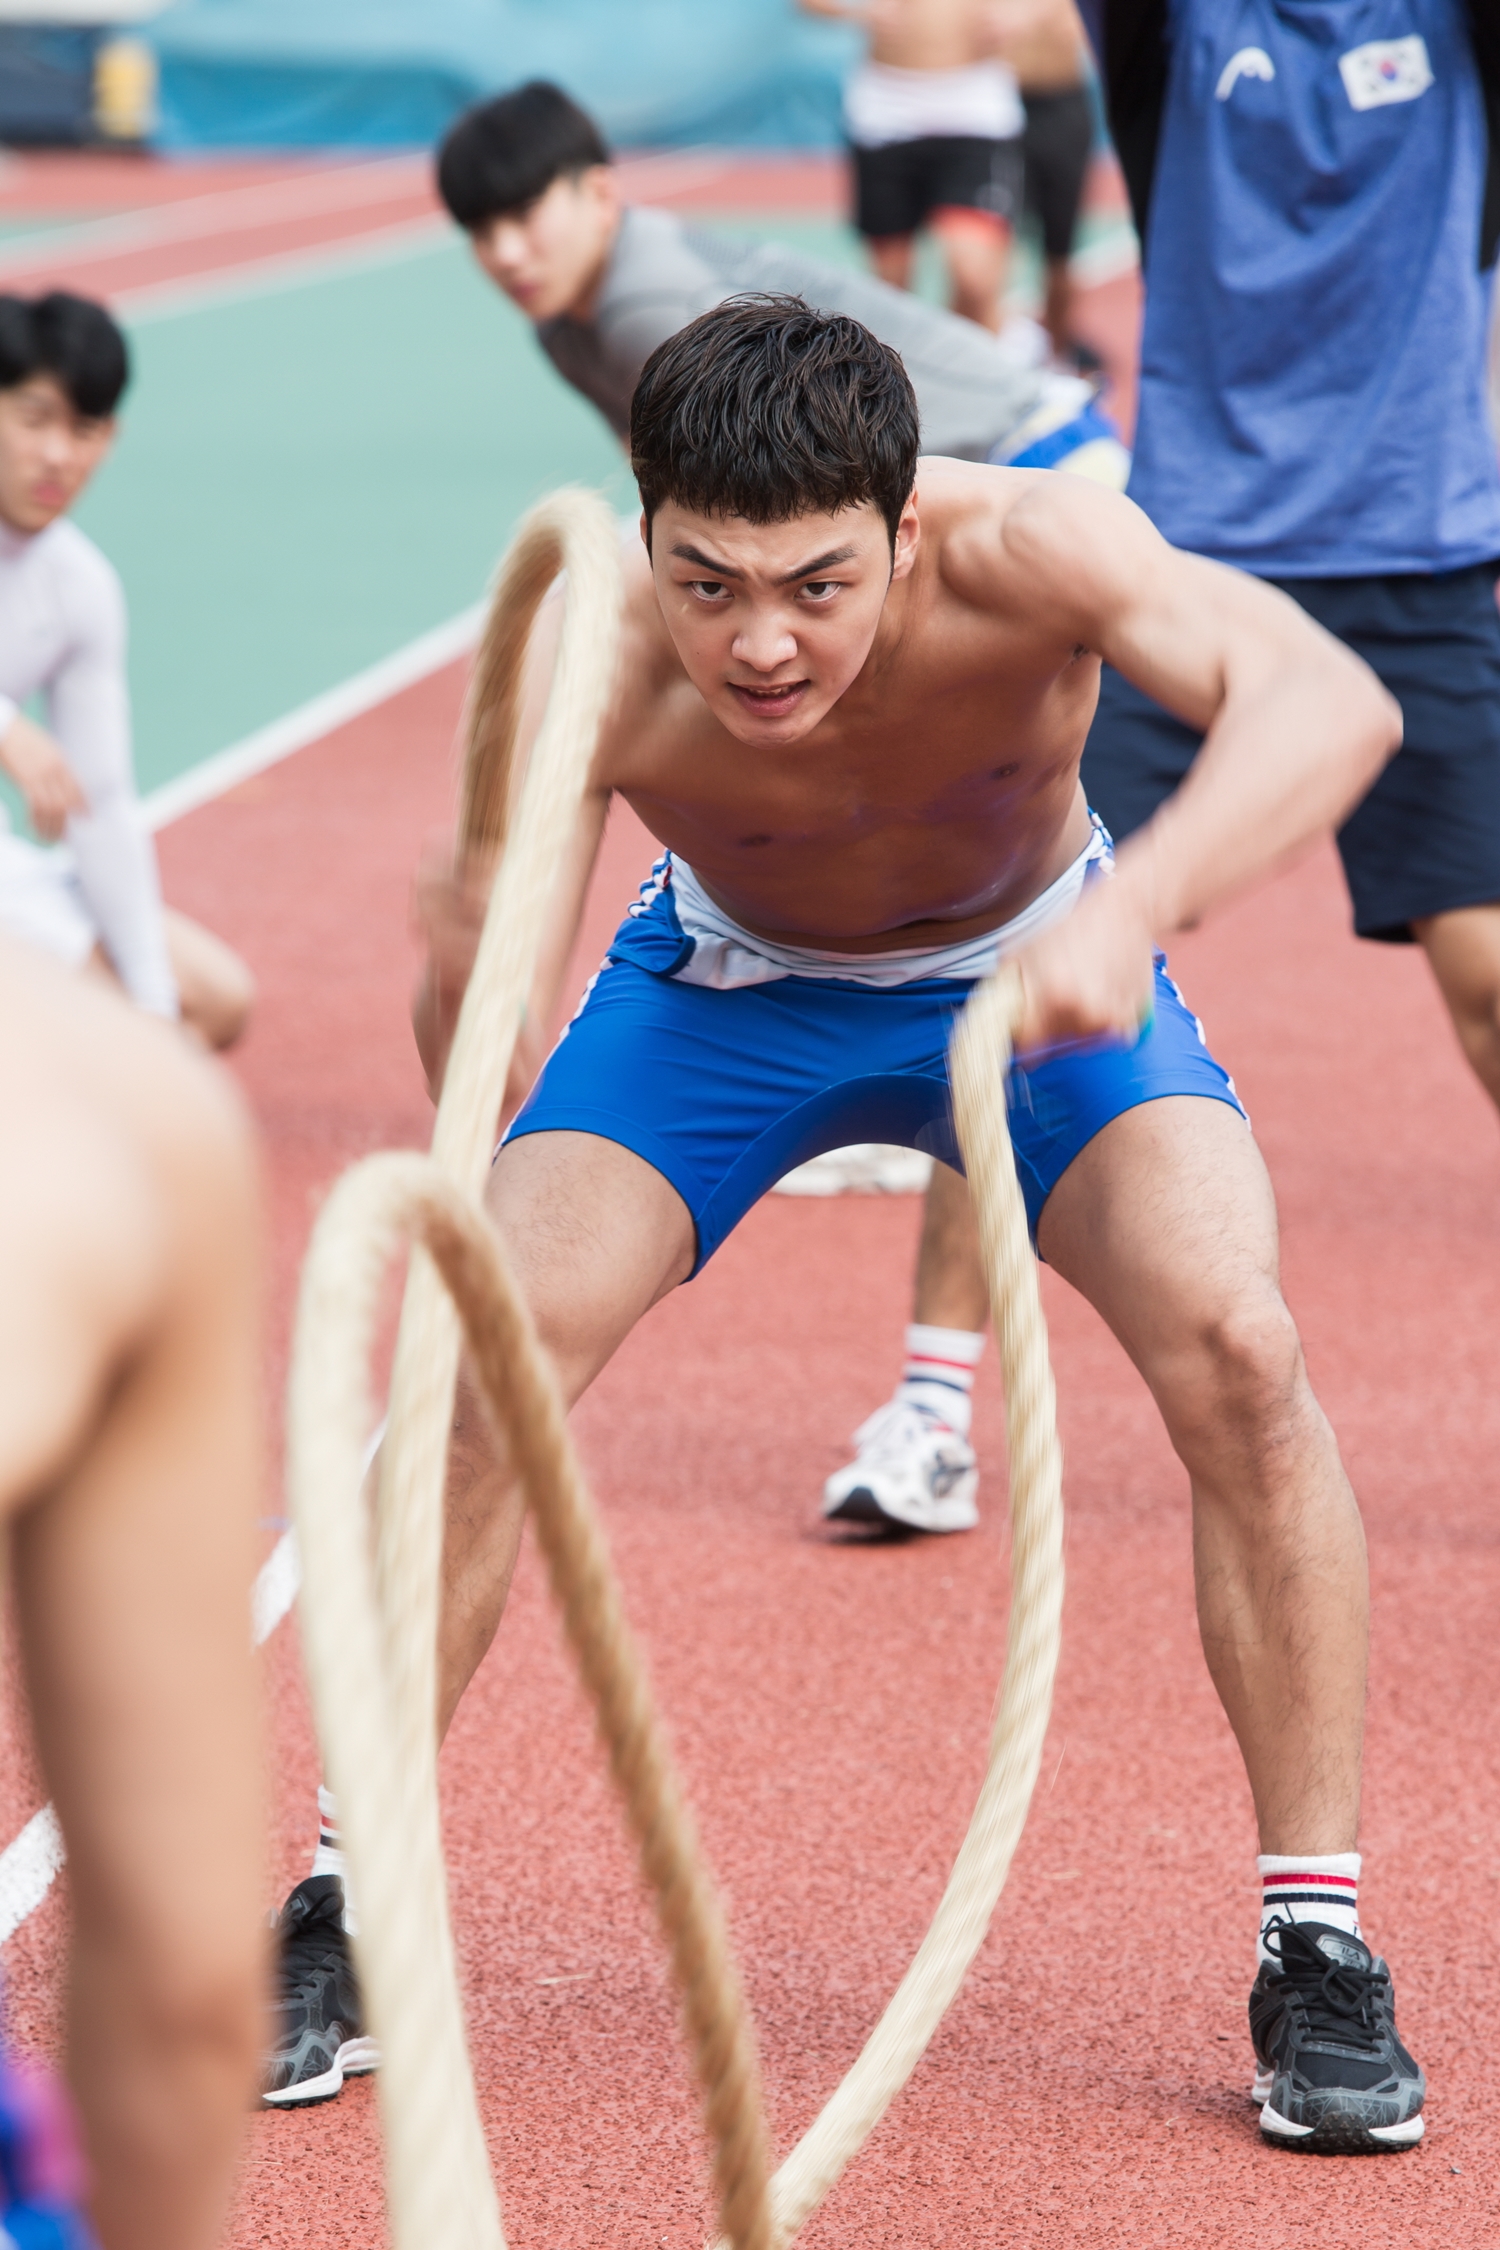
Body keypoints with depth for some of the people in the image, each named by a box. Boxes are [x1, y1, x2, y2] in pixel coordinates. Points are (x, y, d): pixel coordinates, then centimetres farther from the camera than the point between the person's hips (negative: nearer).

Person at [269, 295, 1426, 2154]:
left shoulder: (1020, 552, -38)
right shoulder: (591, 663, -34)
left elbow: (1324, 701, -54)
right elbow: (480, 994, -39)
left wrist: (1130, 909, -69)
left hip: (1038, 977, -1)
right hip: (726, 987, 1)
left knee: (1234, 1346, -23)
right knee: (480, 1358, -17)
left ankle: (1319, 1950, -9)